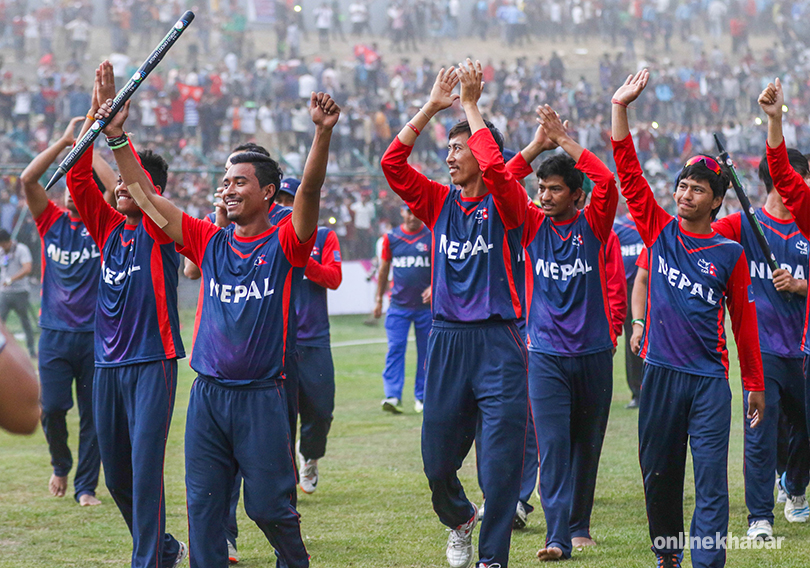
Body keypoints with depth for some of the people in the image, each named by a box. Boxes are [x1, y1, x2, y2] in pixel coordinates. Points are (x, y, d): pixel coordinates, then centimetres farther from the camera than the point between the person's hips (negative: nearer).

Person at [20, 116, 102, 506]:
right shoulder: (51, 220, 5)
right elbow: (27, 179, -8)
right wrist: (65, 141, -11)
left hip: (94, 333, -1)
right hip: (55, 332, 1)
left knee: (92, 414, 2)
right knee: (52, 408, -5)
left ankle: (85, 486, 13)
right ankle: (60, 466, 22)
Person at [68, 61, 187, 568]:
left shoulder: (160, 230, -4)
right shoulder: (108, 227, 11)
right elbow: (78, 179, 0)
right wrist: (93, 116, -8)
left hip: (152, 362, -6)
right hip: (108, 364, 7)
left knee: (146, 468, -13)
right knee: (117, 477, 13)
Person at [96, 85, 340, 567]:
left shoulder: (284, 245, -2)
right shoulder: (209, 242, 9)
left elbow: (310, 189, -19)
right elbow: (145, 194, 8)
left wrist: (323, 132, -33)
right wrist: (118, 138, 0)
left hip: (262, 395, -4)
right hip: (208, 395, 4)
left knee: (267, 504, 2)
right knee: (203, 503, 4)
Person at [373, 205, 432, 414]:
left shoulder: (433, 236, 0)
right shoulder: (391, 238, 6)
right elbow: (384, 270, 15)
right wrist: (378, 299, 16)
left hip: (426, 305, -1)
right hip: (398, 305, 1)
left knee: (425, 352, 5)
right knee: (395, 349, -9)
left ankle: (422, 397, 15)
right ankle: (392, 396, -15)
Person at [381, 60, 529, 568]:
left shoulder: (506, 206, -2)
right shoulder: (440, 203, 10)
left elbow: (495, 167, -23)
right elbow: (392, 163, 1)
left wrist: (471, 104, -15)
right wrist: (432, 107, -1)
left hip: (499, 341, -4)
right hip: (447, 337, 4)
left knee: (501, 464, -6)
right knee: (437, 461, 9)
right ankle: (460, 520, 39)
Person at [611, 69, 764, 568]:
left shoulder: (730, 253, 3)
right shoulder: (660, 232, 7)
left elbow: (744, 320, 8)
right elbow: (629, 172, 1)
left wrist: (755, 384, 9)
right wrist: (620, 108, -7)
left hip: (709, 379, -2)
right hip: (661, 373, 2)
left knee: (711, 479, -7)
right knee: (658, 473, 9)